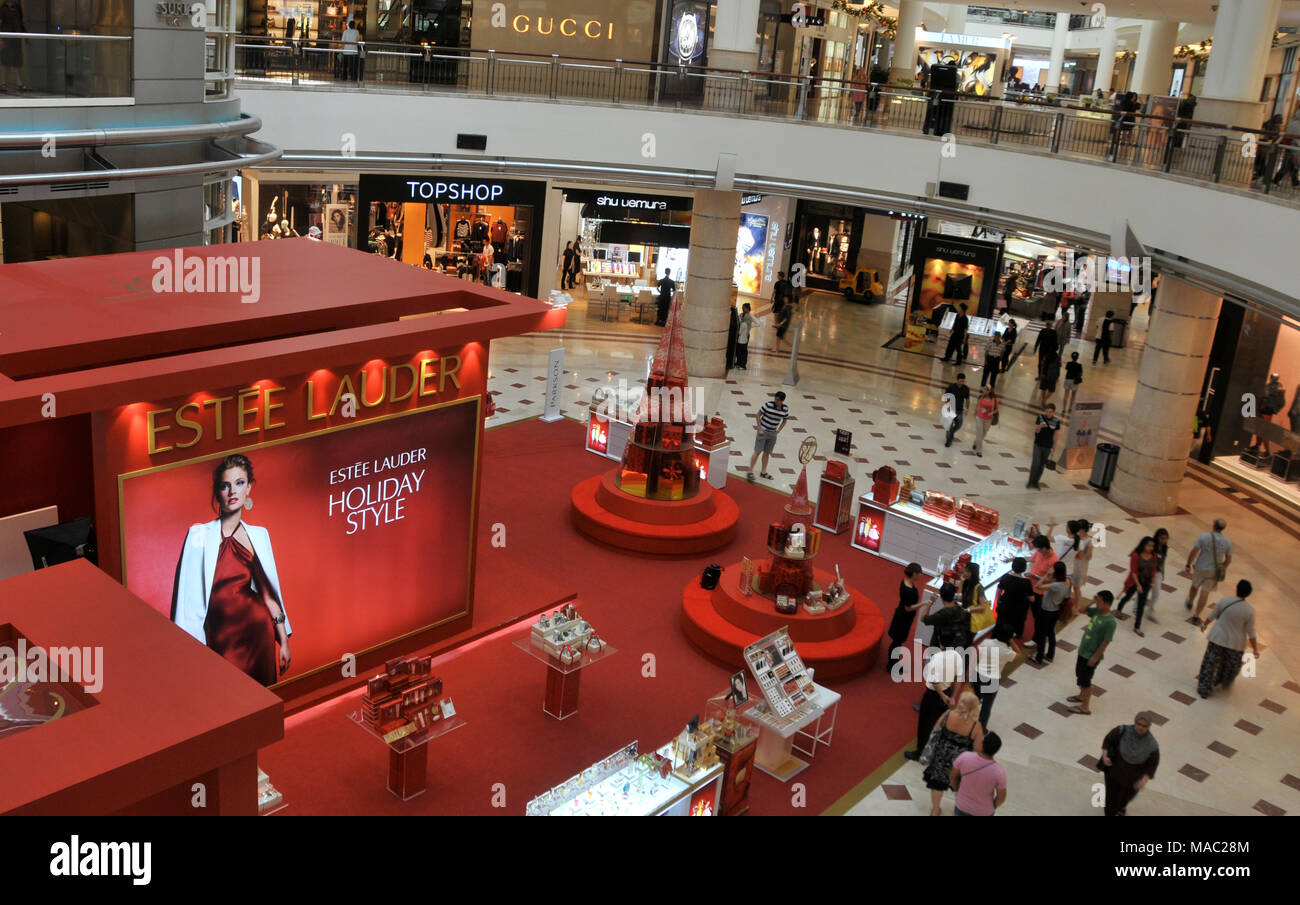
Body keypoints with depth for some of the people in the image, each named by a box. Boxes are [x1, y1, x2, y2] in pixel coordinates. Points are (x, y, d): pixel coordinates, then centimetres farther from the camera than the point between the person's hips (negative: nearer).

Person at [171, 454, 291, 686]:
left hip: (260, 635, 3)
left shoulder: (259, 535, 6)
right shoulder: (200, 535, -5)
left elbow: (270, 595, 9)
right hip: (221, 639, -3)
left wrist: (284, 641, 8)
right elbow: (188, 596, -7)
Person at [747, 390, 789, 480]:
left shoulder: (785, 409, -6)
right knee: (757, 452, -4)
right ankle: (750, 472, 2)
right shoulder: (768, 405, -17)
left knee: (767, 453, 13)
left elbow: (784, 421, 12)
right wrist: (760, 429, -10)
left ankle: (763, 472, 26)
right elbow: (757, 415, -8)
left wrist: (778, 431, 3)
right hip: (763, 432, -4)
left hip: (773, 433, 4)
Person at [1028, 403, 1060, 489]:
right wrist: (1040, 426, -27)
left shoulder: (1056, 422, -4)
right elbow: (1036, 431, -5)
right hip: (1038, 445, -2)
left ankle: (1035, 483, 19)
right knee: (1035, 463, -9)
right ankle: (1030, 481, 6)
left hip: (1047, 447, 2)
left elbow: (1055, 435, 2)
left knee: (1042, 465, 7)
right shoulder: (1040, 418, -7)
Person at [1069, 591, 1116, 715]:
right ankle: (1081, 696, 45)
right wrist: (1092, 602, -6)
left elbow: (1106, 642, -23)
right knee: (1079, 674, 24)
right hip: (1083, 650, 8)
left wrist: (1095, 657, -19)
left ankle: (1085, 707, 17)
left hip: (1091, 655, -8)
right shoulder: (1096, 611, -3)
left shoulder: (1110, 622, -26)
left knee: (1085, 679, 4)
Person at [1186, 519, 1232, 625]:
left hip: (1200, 569, -1)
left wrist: (1188, 565, -5)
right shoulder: (1227, 542, -9)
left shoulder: (1203, 537, -17)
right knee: (1205, 594, 10)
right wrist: (1222, 569, 18)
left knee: (1195, 585, 28)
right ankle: (1196, 617, 10)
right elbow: (1229, 560, 0)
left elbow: (1194, 552, -18)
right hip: (1214, 571, 1)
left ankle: (1189, 603, 52)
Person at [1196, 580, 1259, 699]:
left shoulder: (1225, 601, -15)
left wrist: (1204, 624, 18)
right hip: (1236, 644, 0)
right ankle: (1226, 684, 49)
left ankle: (1204, 689, 20)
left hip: (1218, 638, 0)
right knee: (1231, 666, 26)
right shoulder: (1250, 611, -17)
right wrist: (1255, 650, -2)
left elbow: (1212, 616, -2)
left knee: (1211, 664, 13)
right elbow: (1251, 632, -12)